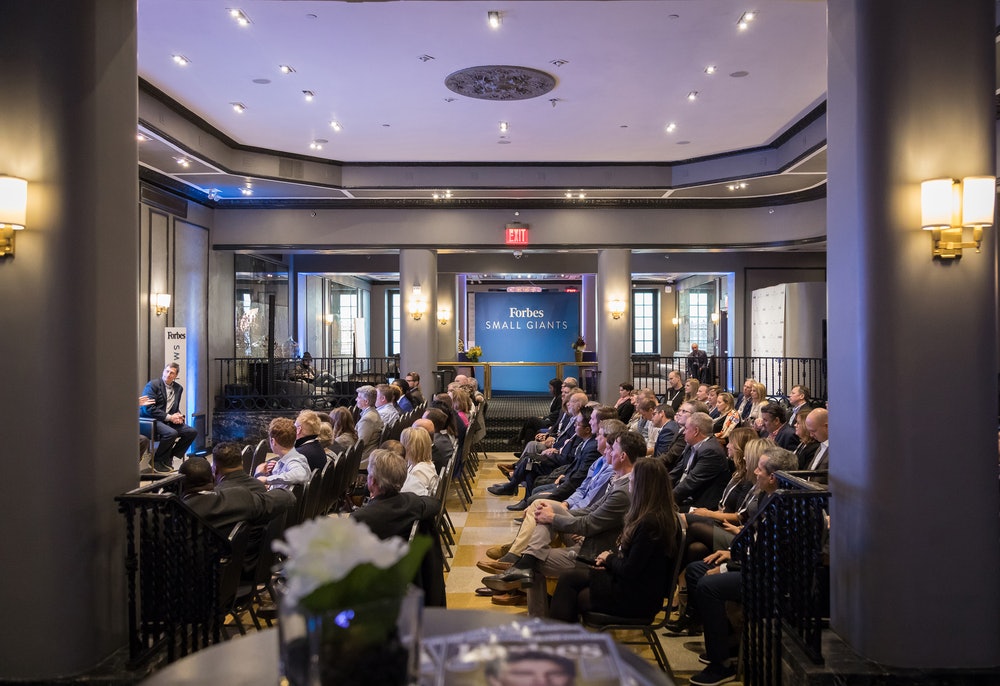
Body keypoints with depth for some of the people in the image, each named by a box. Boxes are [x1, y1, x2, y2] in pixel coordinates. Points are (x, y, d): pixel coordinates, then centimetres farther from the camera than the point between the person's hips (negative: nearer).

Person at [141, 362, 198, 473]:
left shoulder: (178, 388, 12)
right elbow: (148, 409, -17)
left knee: (192, 432, -8)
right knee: (171, 433, -33)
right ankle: (156, 461, -11)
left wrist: (178, 416, -5)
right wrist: (169, 417, -20)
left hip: (169, 420, 7)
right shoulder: (153, 385, -9)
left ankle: (168, 458, 3)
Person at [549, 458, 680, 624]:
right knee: (569, 578, 5)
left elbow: (629, 570, -23)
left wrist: (609, 558, -3)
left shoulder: (650, 523, -26)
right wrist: (611, 558, 1)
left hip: (637, 598, -9)